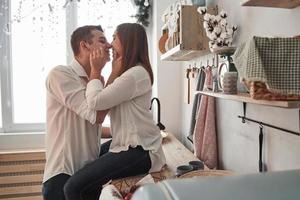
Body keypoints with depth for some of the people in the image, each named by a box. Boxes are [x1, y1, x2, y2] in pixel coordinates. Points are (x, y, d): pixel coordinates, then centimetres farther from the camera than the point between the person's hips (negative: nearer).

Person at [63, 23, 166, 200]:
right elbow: (106, 99, 10)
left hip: (140, 151, -11)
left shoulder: (136, 74, -20)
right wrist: (115, 70, 2)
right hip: (128, 142, 11)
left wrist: (96, 70, -11)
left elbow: (95, 102, -24)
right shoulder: (131, 71, 16)